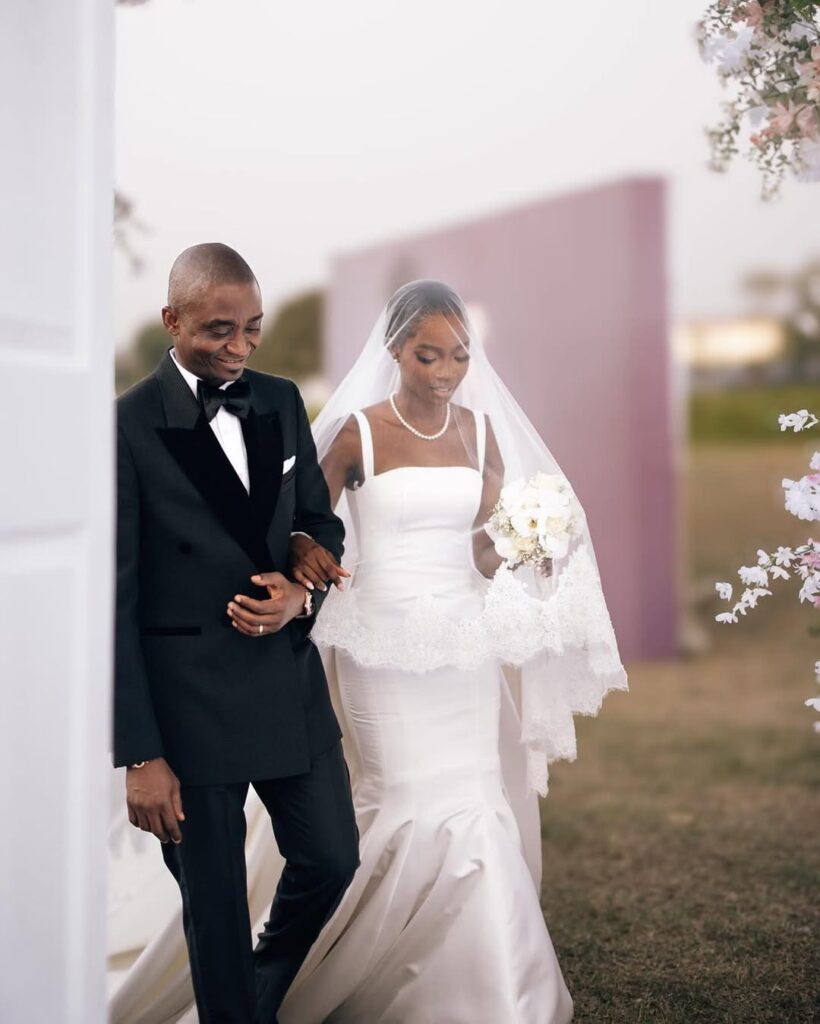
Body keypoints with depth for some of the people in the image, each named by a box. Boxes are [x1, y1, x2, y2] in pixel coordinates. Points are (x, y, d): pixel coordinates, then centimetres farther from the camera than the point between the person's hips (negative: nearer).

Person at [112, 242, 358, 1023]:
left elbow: (320, 521, 15)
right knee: (214, 905, 9)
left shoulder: (281, 401, 4)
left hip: (291, 682, 6)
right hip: (188, 702, -5)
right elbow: (116, 604, -12)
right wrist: (139, 755, -13)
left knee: (332, 859, 16)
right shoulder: (128, 428, -13)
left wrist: (302, 595, -9)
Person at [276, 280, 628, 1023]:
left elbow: (487, 550, 6)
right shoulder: (358, 431, -5)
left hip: (465, 646, 4)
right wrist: (306, 560, -22)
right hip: (386, 648, -4)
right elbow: (307, 532, 0)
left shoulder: (480, 427, 6)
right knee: (428, 813, -7)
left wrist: (522, 543, -16)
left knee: (482, 810, 5)